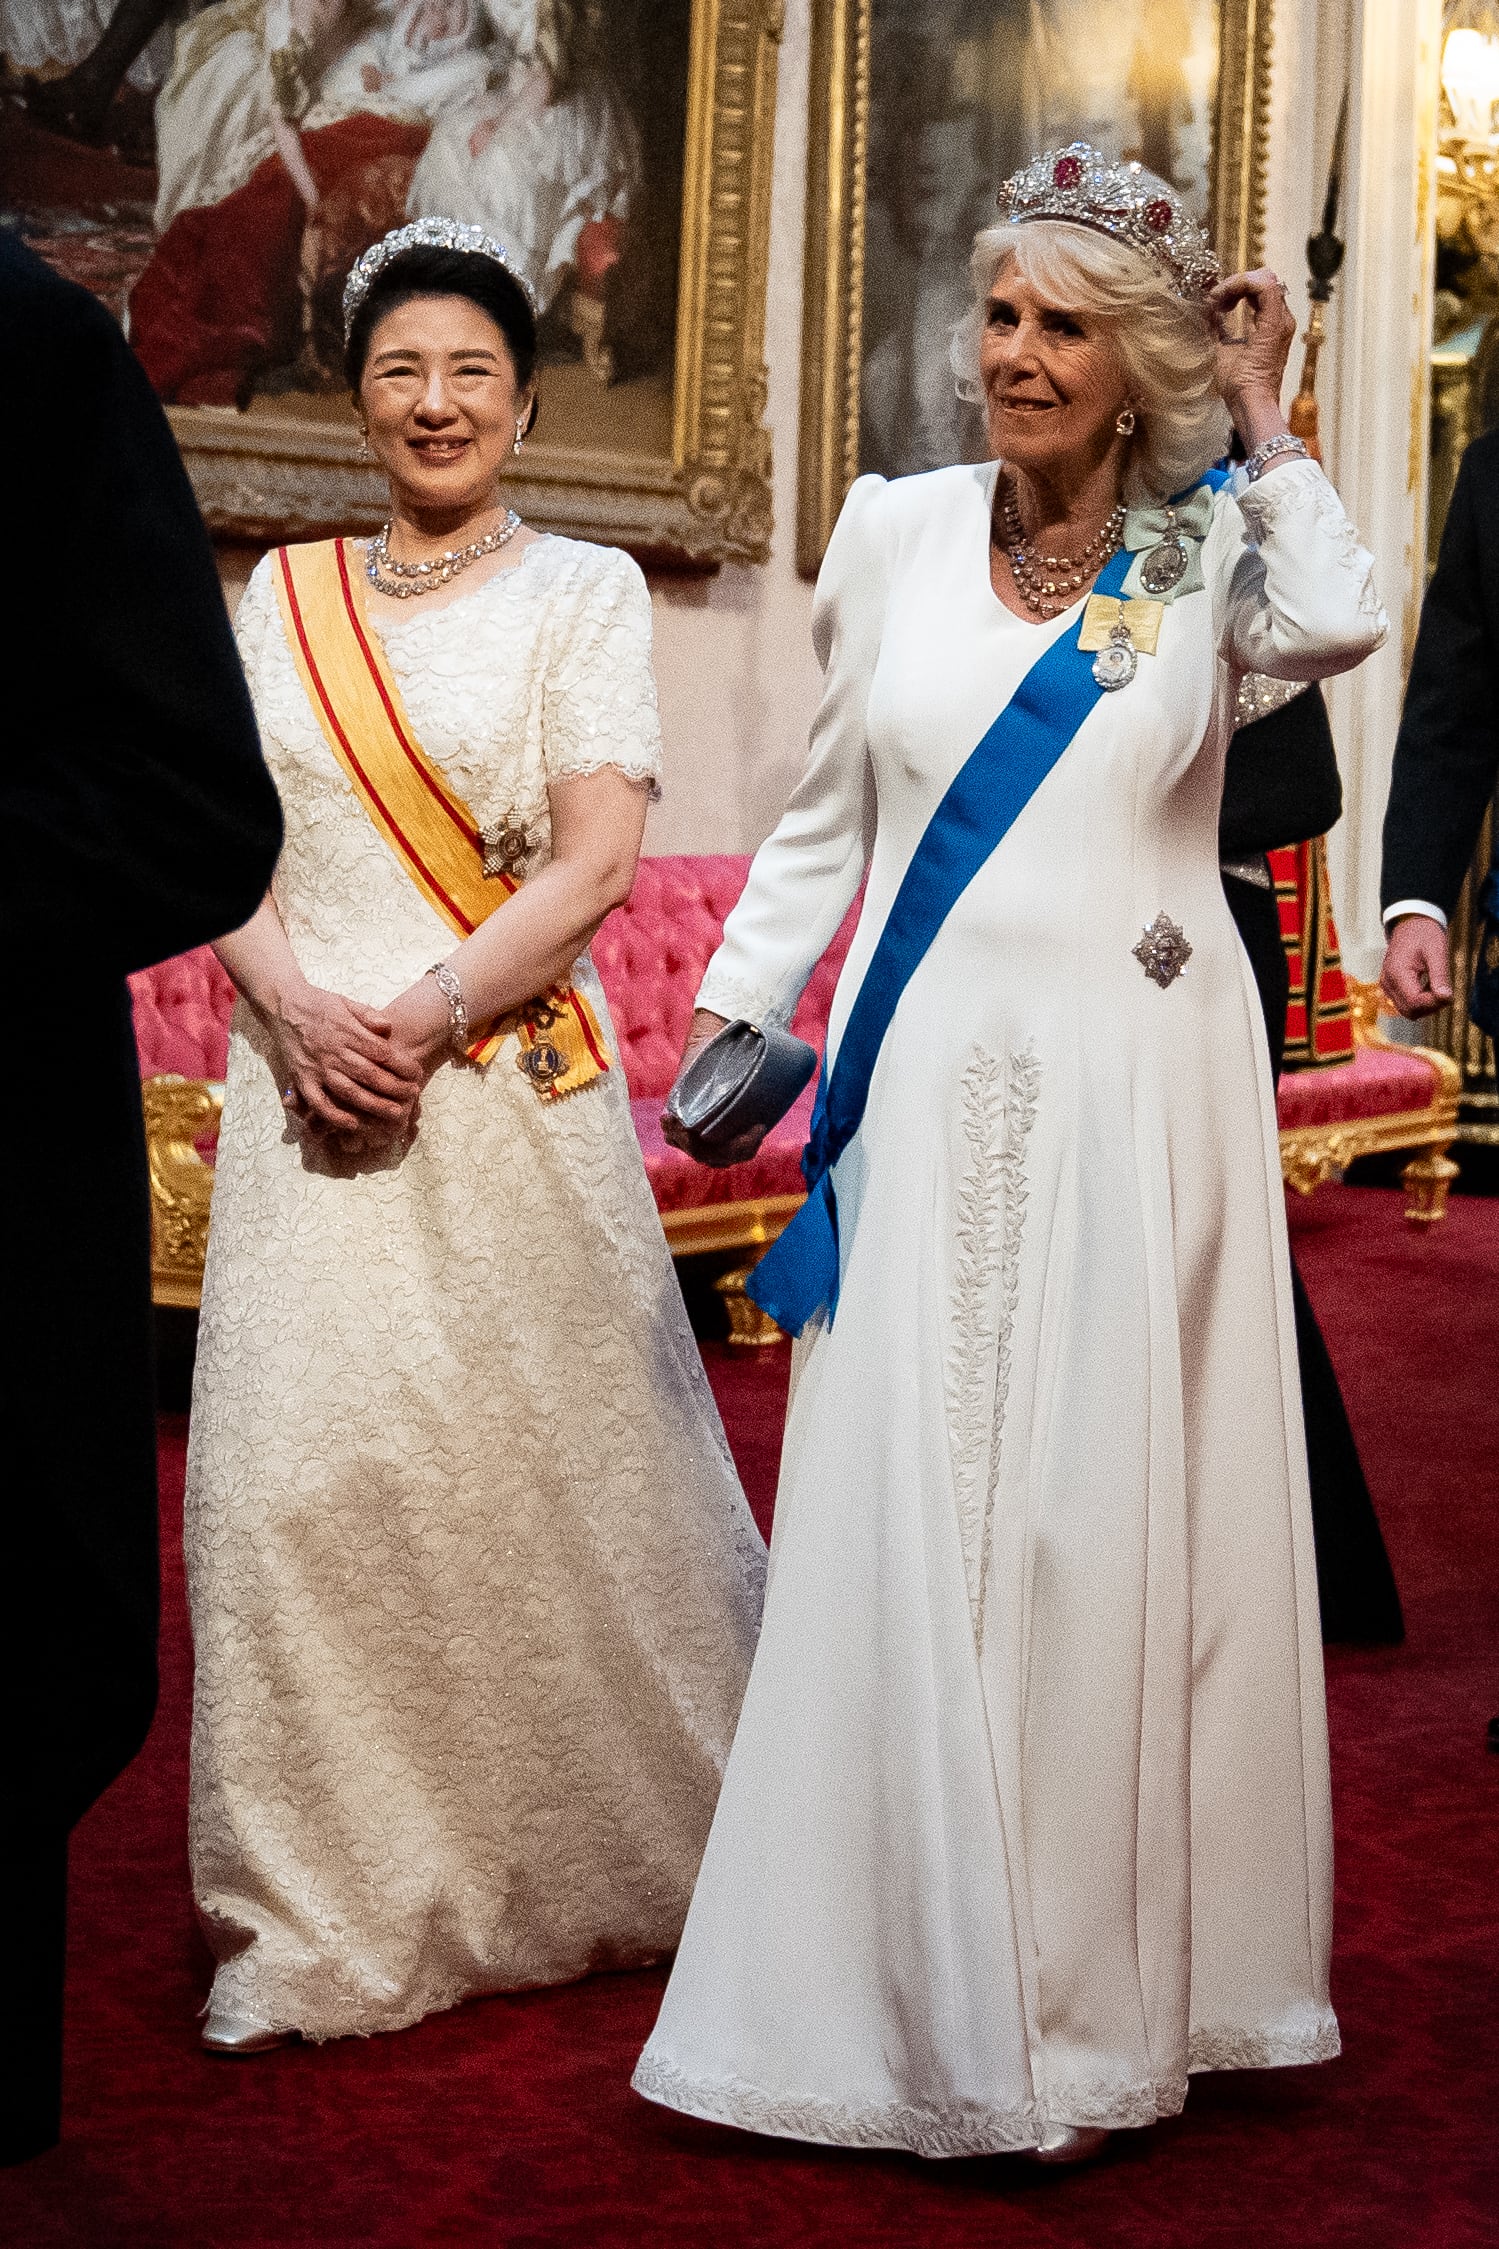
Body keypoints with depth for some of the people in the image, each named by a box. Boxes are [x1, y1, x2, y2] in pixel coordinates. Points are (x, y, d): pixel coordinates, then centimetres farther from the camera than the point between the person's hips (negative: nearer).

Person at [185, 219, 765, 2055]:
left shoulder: (584, 591, 3)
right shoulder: (285, 595, 13)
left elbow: (593, 867, -6)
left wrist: (425, 1020, -15)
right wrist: (295, 1006, -10)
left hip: (510, 1092, -3)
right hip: (309, 1086, 3)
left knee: (532, 1469, 1)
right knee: (297, 1471, -1)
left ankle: (565, 1872, 21)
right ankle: (323, 1912, 9)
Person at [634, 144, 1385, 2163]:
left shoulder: (1210, 550, 1)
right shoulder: (898, 533, 7)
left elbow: (1343, 630, -22)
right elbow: (830, 818, 13)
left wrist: (1265, 427, -8)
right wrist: (736, 1009, 6)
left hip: (1142, 1106, -2)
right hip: (937, 1104, 2)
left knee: (1116, 1529, 3)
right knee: (914, 1530, 2)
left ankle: (1107, 1996, 17)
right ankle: (933, 1998, 15)